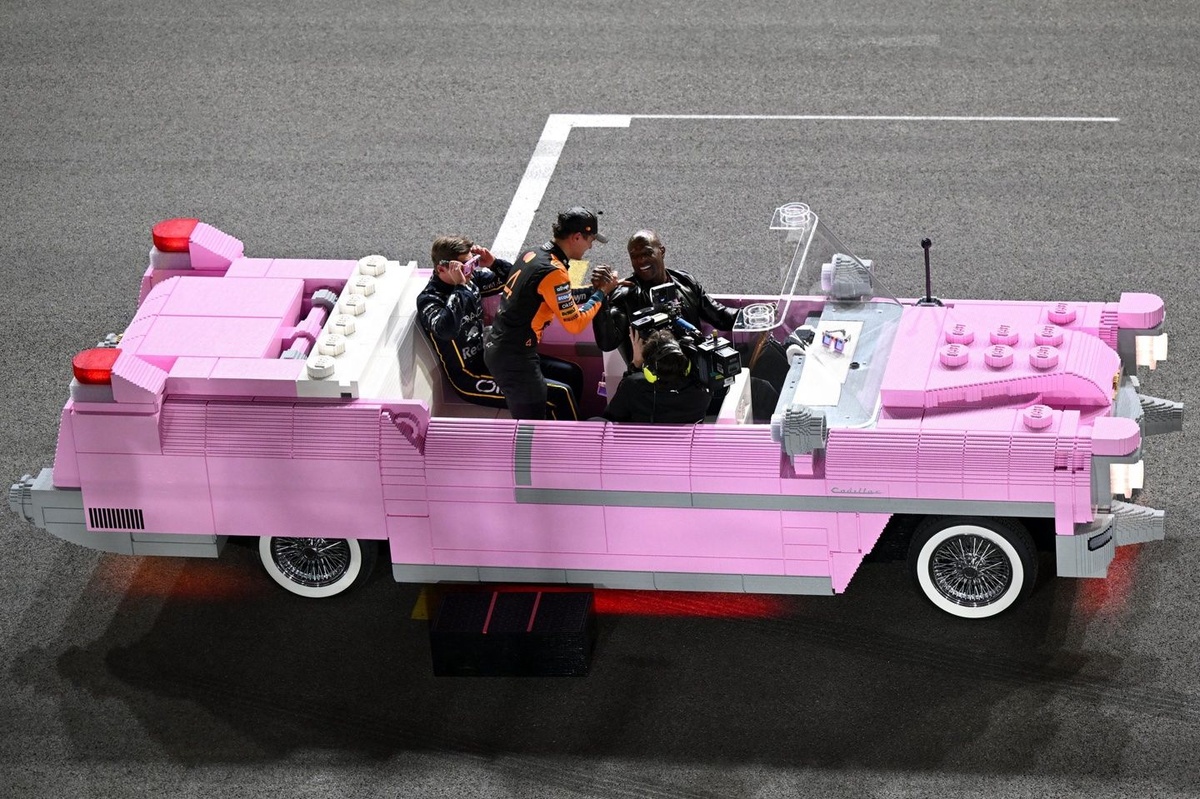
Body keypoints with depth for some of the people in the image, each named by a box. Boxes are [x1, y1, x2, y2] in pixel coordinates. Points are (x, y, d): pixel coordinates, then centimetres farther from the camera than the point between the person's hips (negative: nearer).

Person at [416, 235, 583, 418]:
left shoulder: (471, 278, 1)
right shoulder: (429, 300, -20)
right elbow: (446, 329, -41)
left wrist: (494, 263, -8)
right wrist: (459, 287, -34)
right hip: (472, 379, -9)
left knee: (572, 373, 9)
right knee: (560, 395, -16)